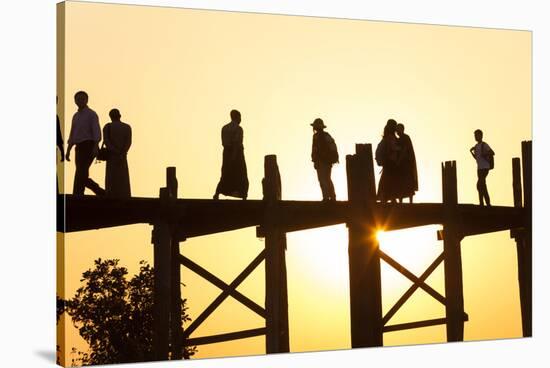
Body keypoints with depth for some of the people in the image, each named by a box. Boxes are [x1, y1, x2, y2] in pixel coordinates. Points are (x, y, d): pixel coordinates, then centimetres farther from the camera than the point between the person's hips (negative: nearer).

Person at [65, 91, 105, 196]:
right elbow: (72, 135, 21)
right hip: (79, 149, 8)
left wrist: (96, 147, -27)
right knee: (83, 177, 4)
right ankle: (101, 193, 19)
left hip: (89, 147, -8)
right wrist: (68, 151, 15)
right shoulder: (76, 116, 20)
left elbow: (97, 132, -14)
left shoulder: (92, 114, -4)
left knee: (80, 172, -17)